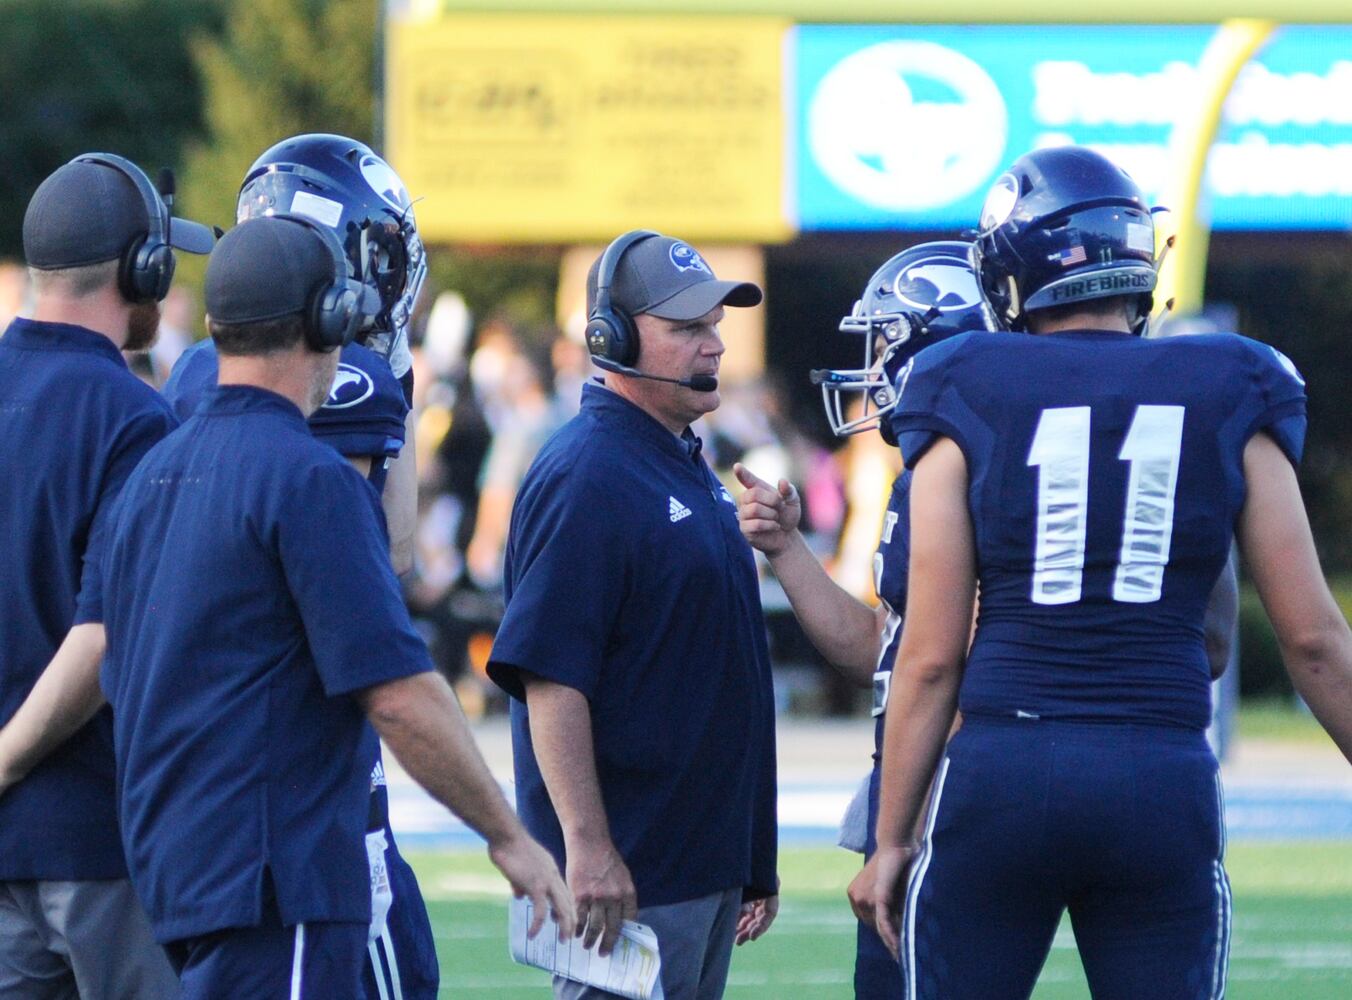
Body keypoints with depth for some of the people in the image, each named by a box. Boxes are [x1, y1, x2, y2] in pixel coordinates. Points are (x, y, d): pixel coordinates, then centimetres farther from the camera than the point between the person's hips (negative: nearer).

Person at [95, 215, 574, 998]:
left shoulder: (154, 473, 13)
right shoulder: (310, 478, -13)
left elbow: (123, 685, 20)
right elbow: (398, 693, -17)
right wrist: (510, 838, -9)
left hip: (171, 858, 9)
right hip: (273, 874, -9)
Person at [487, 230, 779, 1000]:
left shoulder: (689, 469, 16)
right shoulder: (586, 477, -14)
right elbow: (549, 678, -20)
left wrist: (753, 860, 23)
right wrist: (586, 844, -25)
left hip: (710, 863, 10)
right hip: (629, 867, -10)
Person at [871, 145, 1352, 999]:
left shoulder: (967, 402, 1)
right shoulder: (1230, 403, 5)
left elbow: (932, 656, 0)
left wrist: (893, 838, 8)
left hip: (1001, 774, -1)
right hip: (1164, 787, 1)